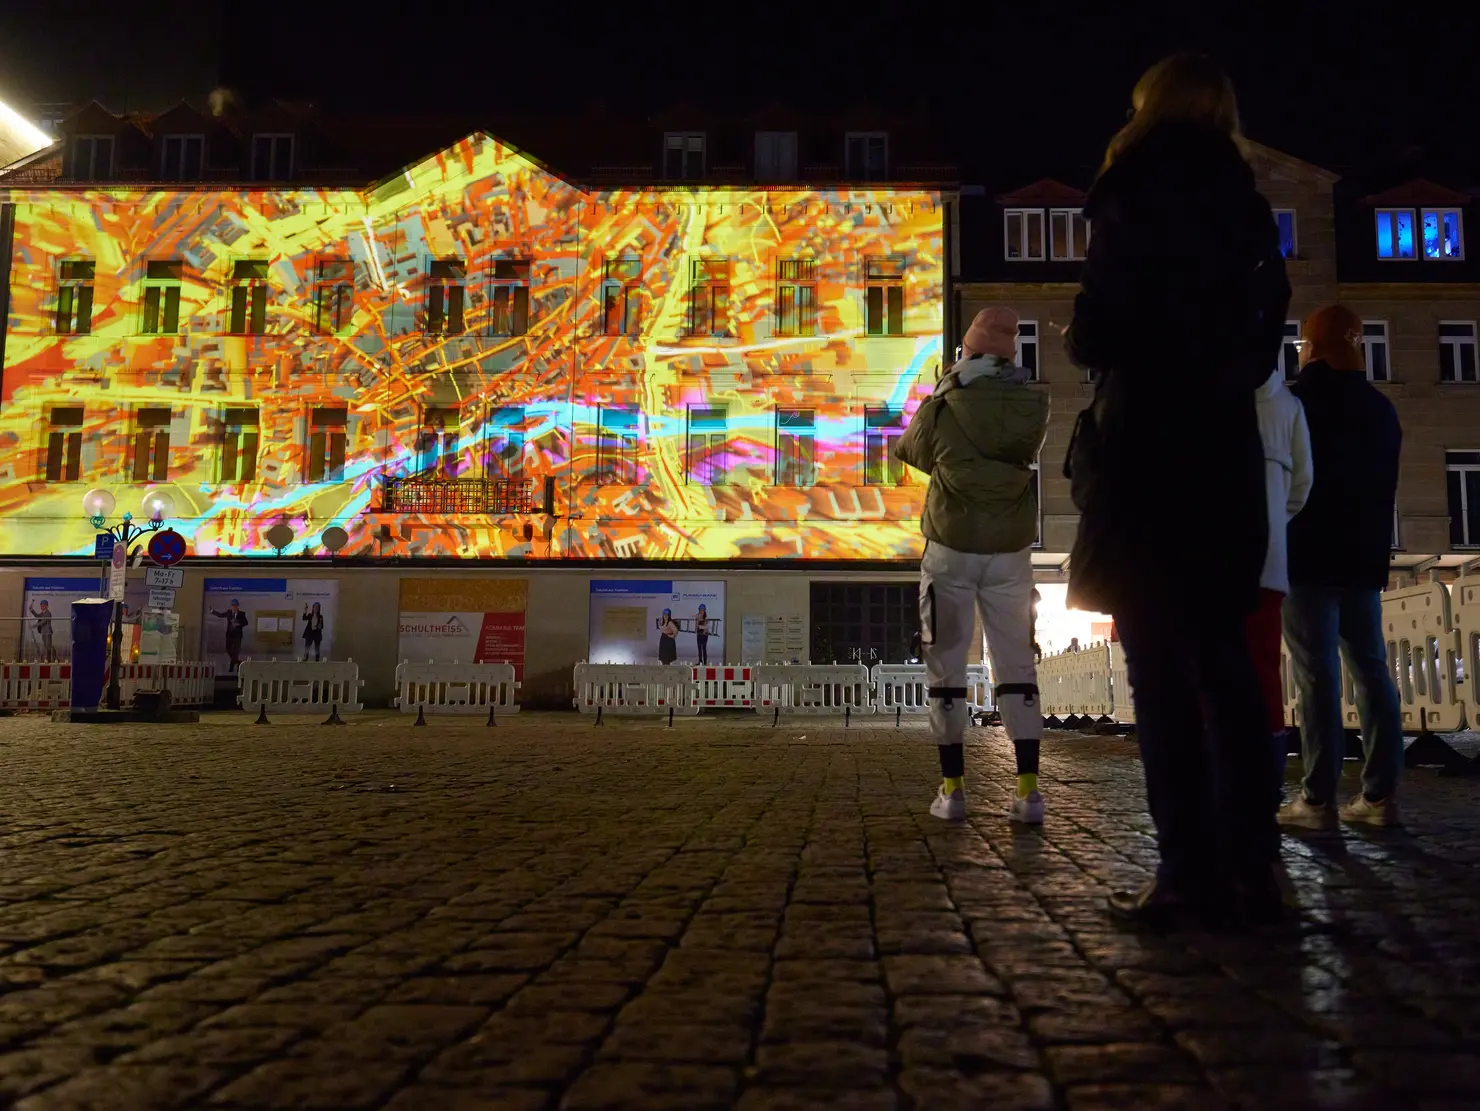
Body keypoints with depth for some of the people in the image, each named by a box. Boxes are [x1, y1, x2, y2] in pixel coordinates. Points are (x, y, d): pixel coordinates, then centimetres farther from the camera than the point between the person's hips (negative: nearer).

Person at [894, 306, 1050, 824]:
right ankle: (1028, 790, 2)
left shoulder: (940, 407, -8)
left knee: (946, 668, 6)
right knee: (1017, 666, 7)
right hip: (1011, 551, 2)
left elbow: (914, 453, 10)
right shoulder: (1033, 405, -4)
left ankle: (953, 789, 5)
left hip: (951, 549, -2)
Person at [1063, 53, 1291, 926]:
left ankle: (1191, 872, -3)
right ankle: (1251, 866, 11)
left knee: (1160, 667, -4)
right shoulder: (1245, 205, 15)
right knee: (1223, 659, 10)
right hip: (1226, 448, 7)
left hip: (1147, 452, -6)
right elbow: (1264, 338, 14)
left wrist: (1081, 343, 8)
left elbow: (1101, 331, -12)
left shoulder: (1137, 195, -4)